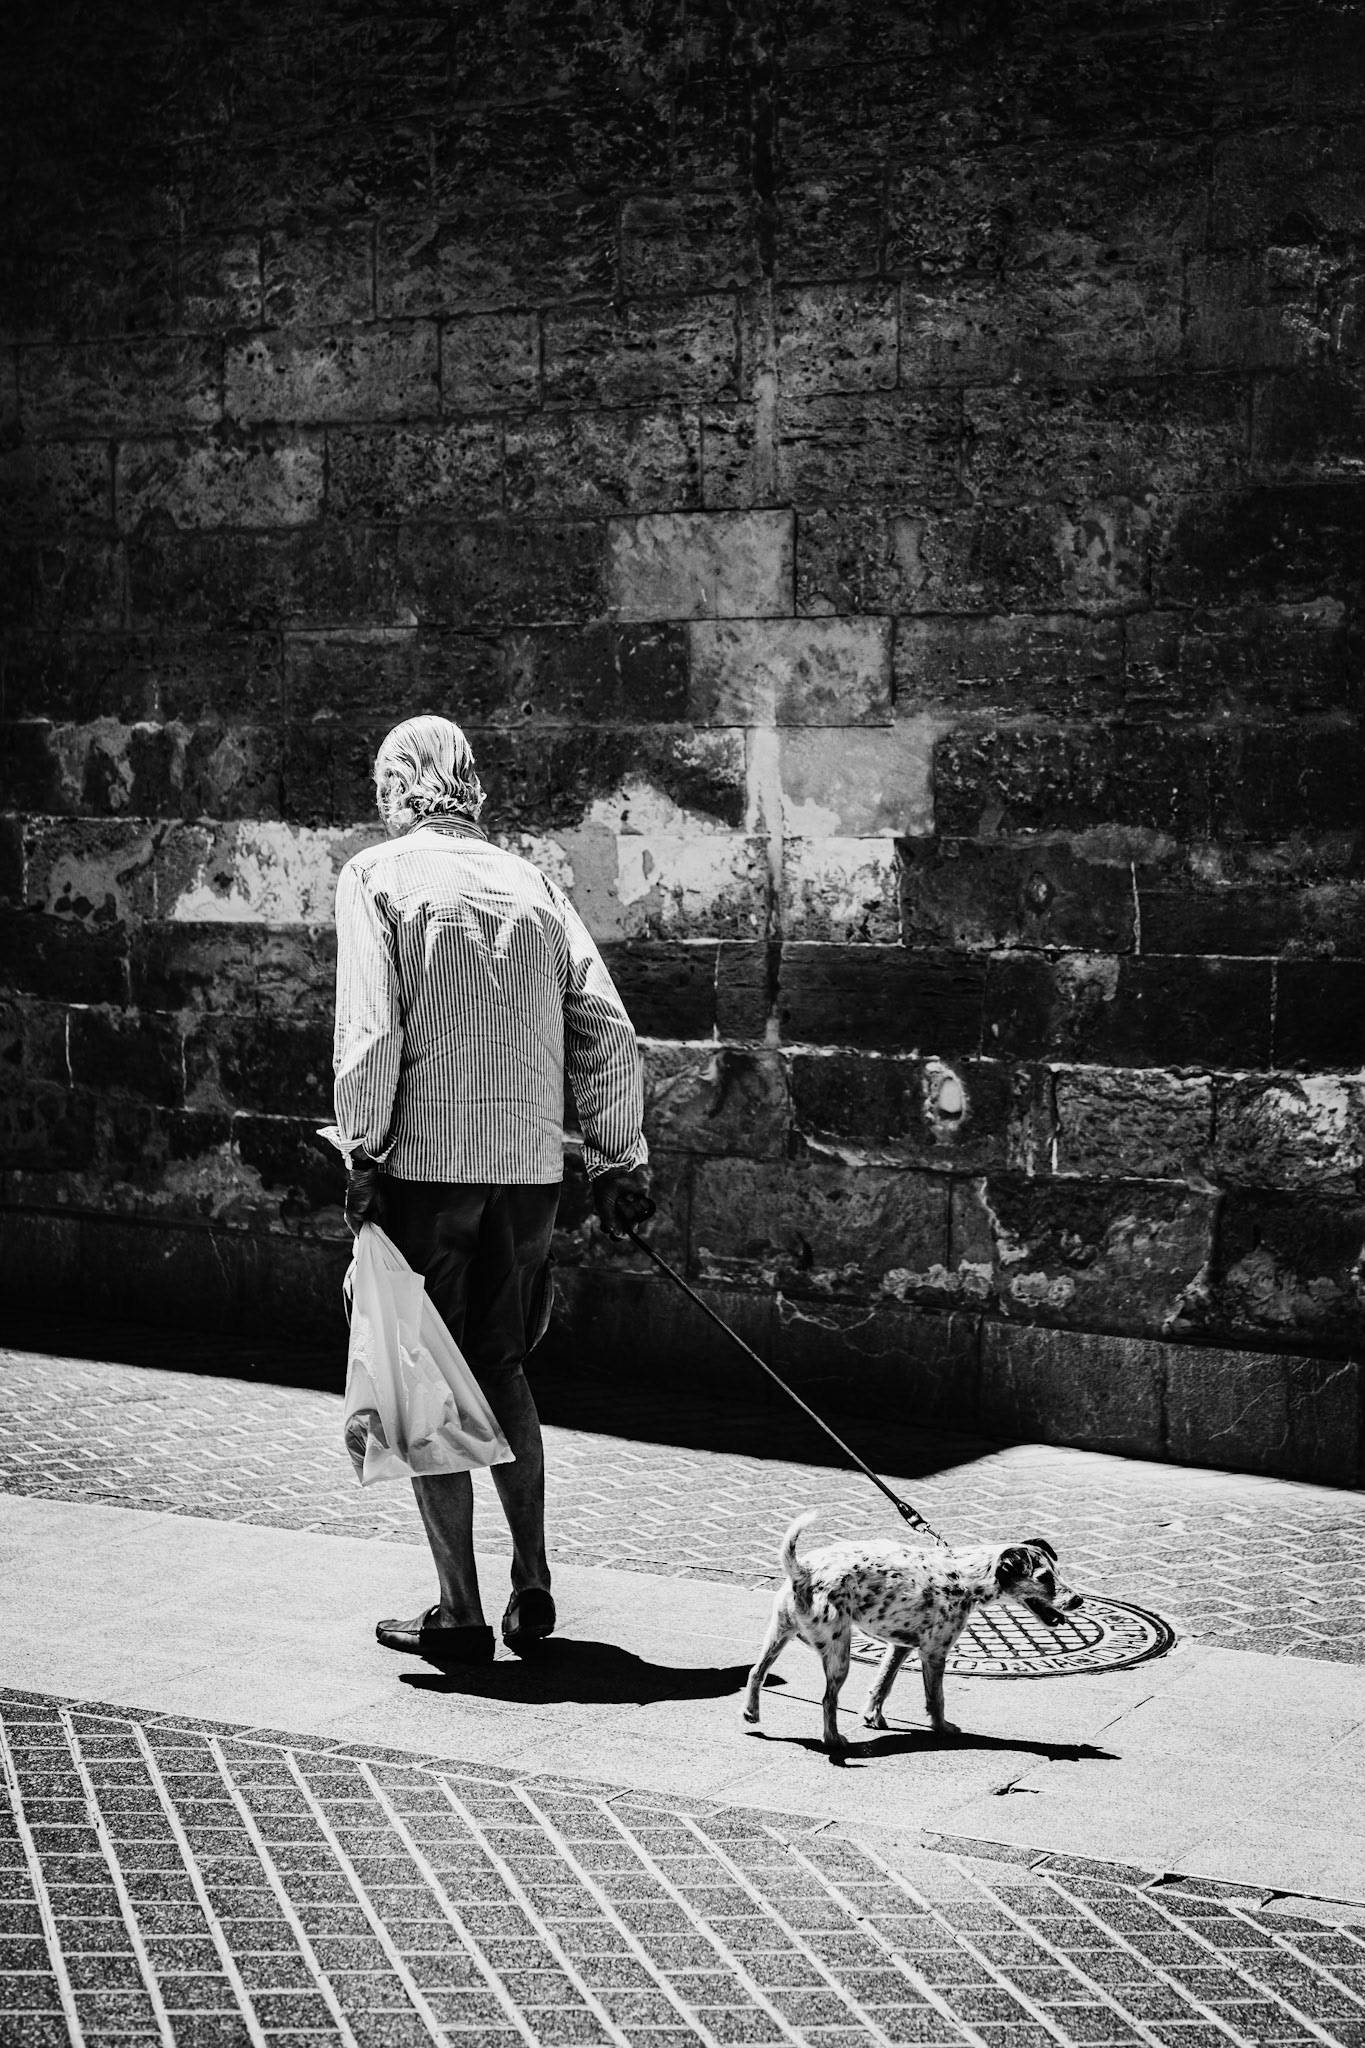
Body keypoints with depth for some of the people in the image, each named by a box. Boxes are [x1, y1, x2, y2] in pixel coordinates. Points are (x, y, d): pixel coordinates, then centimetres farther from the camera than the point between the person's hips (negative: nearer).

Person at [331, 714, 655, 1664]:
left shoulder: (375, 876, -3)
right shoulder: (532, 882, 10)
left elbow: (369, 1034, -13)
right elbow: (608, 1029, 6)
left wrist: (363, 1157, -6)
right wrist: (620, 1160, 11)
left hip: (426, 1159, -4)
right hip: (531, 1163, 4)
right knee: (502, 1367, 21)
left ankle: (461, 1613, 8)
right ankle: (533, 1587, 16)